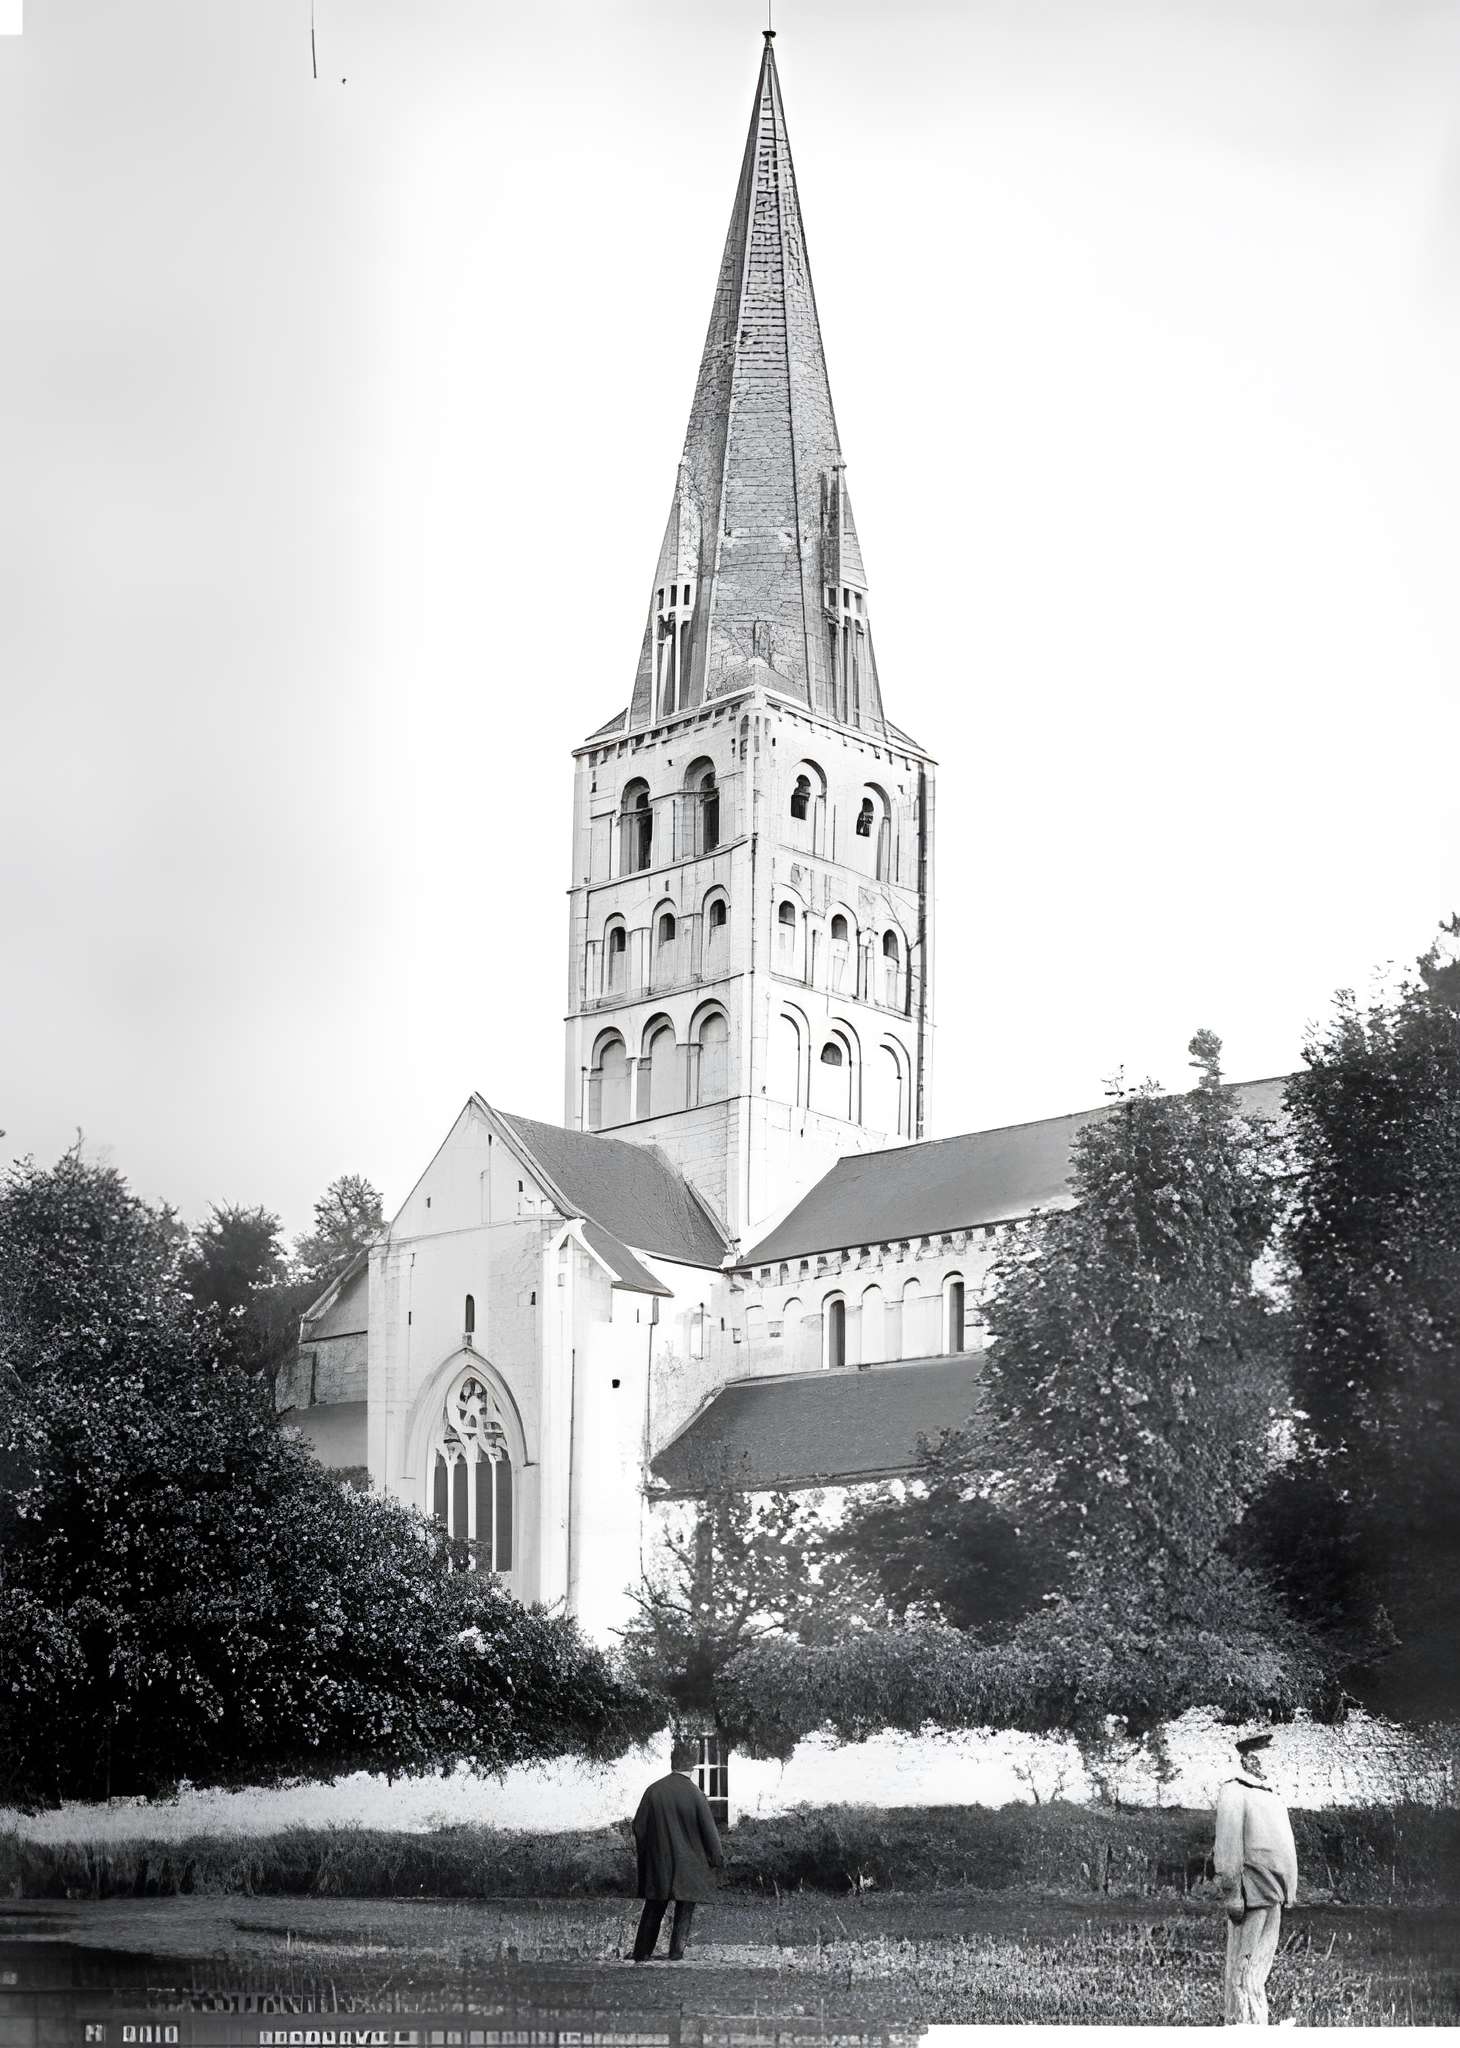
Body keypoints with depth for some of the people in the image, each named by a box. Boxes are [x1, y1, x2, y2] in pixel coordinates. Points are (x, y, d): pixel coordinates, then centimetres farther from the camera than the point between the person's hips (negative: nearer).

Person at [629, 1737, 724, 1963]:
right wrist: (717, 1858, 5)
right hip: (688, 1865, -3)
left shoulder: (653, 1790, -5)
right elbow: (709, 1830, -8)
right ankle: (676, 1954, 8)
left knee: (653, 1911, 14)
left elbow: (638, 1826, 2)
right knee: (684, 1911, 9)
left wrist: (644, 1854, 15)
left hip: (657, 1862, 3)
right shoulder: (695, 1794, -13)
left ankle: (641, 1955, 19)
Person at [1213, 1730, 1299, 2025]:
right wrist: (1232, 1895, -20)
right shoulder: (1234, 1792, -10)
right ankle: (1244, 2023, -6)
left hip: (1274, 1895, 9)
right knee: (1244, 1969, -7)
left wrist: (1286, 1893, 19)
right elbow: (1228, 1848, -16)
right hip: (1253, 1893, -9)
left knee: (1260, 1966, 13)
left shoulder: (1269, 1795, 18)